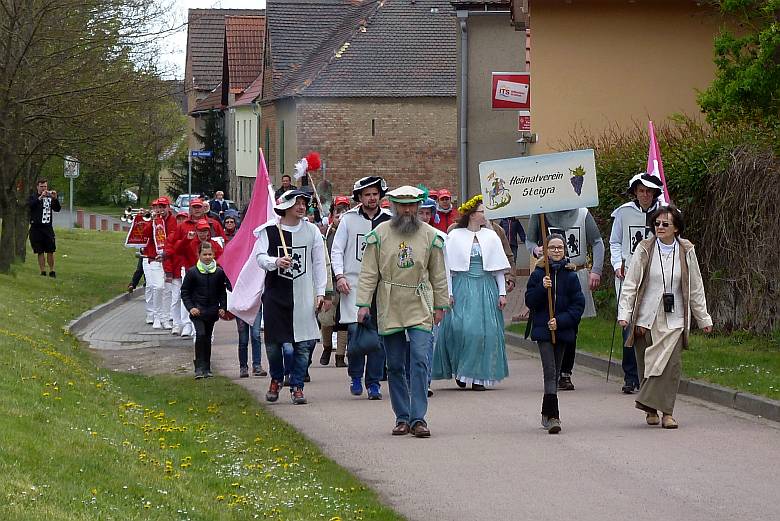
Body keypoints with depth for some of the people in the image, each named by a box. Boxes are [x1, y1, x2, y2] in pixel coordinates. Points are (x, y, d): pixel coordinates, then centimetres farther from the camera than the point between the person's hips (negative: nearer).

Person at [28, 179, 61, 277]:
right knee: (40, 252, 1)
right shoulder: (33, 197, 4)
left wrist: (55, 198, -16)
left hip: (48, 227, 2)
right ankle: (43, 272, 5)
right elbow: (30, 205, -16)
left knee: (50, 251, 1)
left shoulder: (50, 198, 9)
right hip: (36, 228, -2)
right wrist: (40, 197, -26)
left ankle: (52, 271, 12)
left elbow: (57, 209, 0)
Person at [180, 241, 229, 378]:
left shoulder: (219, 272, 3)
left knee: (208, 338, 10)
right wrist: (190, 307, -9)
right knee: (201, 335, -18)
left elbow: (222, 292, 13)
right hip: (197, 310, -3)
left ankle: (206, 368, 18)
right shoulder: (192, 272, -5)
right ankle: (199, 368, -16)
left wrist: (222, 307, 3)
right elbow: (185, 291, 1)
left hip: (212, 311, 3)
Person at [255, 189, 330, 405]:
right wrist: (275, 261, -28)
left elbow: (319, 264, 8)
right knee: (273, 342, 3)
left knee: (303, 344, -3)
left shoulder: (312, 231, 6)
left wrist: (320, 292, 2)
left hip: (303, 296, 1)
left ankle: (296, 386, 9)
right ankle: (276, 379, 28)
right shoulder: (269, 230, 0)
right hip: (275, 295, -1)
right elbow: (260, 256, -7)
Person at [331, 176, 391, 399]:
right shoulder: (349, 219, 5)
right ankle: (355, 376, 11)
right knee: (355, 330, -9)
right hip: (353, 283, -1)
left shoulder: (388, 221, 8)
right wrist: (340, 276, -5)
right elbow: (337, 250, 7)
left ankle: (373, 383, 5)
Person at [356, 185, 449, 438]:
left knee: (419, 361, -12)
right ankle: (402, 417, 14)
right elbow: (369, 273, 2)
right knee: (395, 366, 5)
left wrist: (440, 305, 11)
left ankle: (418, 418, -12)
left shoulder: (430, 235, 6)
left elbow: (438, 275, 12)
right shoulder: (379, 234, 2)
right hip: (389, 310, 1)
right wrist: (364, 303, -5)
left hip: (420, 310, -1)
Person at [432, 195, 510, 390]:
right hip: (462, 287, -2)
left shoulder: (491, 236, 10)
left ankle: (479, 377, 3)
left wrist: (502, 293, 5)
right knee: (460, 328, -14)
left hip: (486, 288, 3)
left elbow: (499, 268, 11)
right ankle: (461, 372, 2)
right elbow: (448, 266, 0)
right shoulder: (455, 236, 2)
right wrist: (448, 292, -7)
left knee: (485, 331, -3)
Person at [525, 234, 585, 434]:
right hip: (543, 330, -2)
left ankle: (547, 413, 25)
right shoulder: (539, 273, 1)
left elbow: (578, 304, 0)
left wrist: (560, 321, -12)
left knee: (555, 373, 11)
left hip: (563, 330, 2)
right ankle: (552, 417, -20)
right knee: (550, 372, -13)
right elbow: (530, 301, -1)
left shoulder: (570, 274, 3)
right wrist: (542, 287, -18)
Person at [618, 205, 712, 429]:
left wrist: (703, 318, 13)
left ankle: (666, 412, -8)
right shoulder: (645, 249, 0)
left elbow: (696, 288, 12)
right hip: (647, 318, 0)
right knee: (646, 365, 2)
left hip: (674, 319, 0)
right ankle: (651, 411, 17)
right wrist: (624, 313, -8)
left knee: (672, 364, -11)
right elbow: (630, 283, 1)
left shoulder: (686, 251, 4)